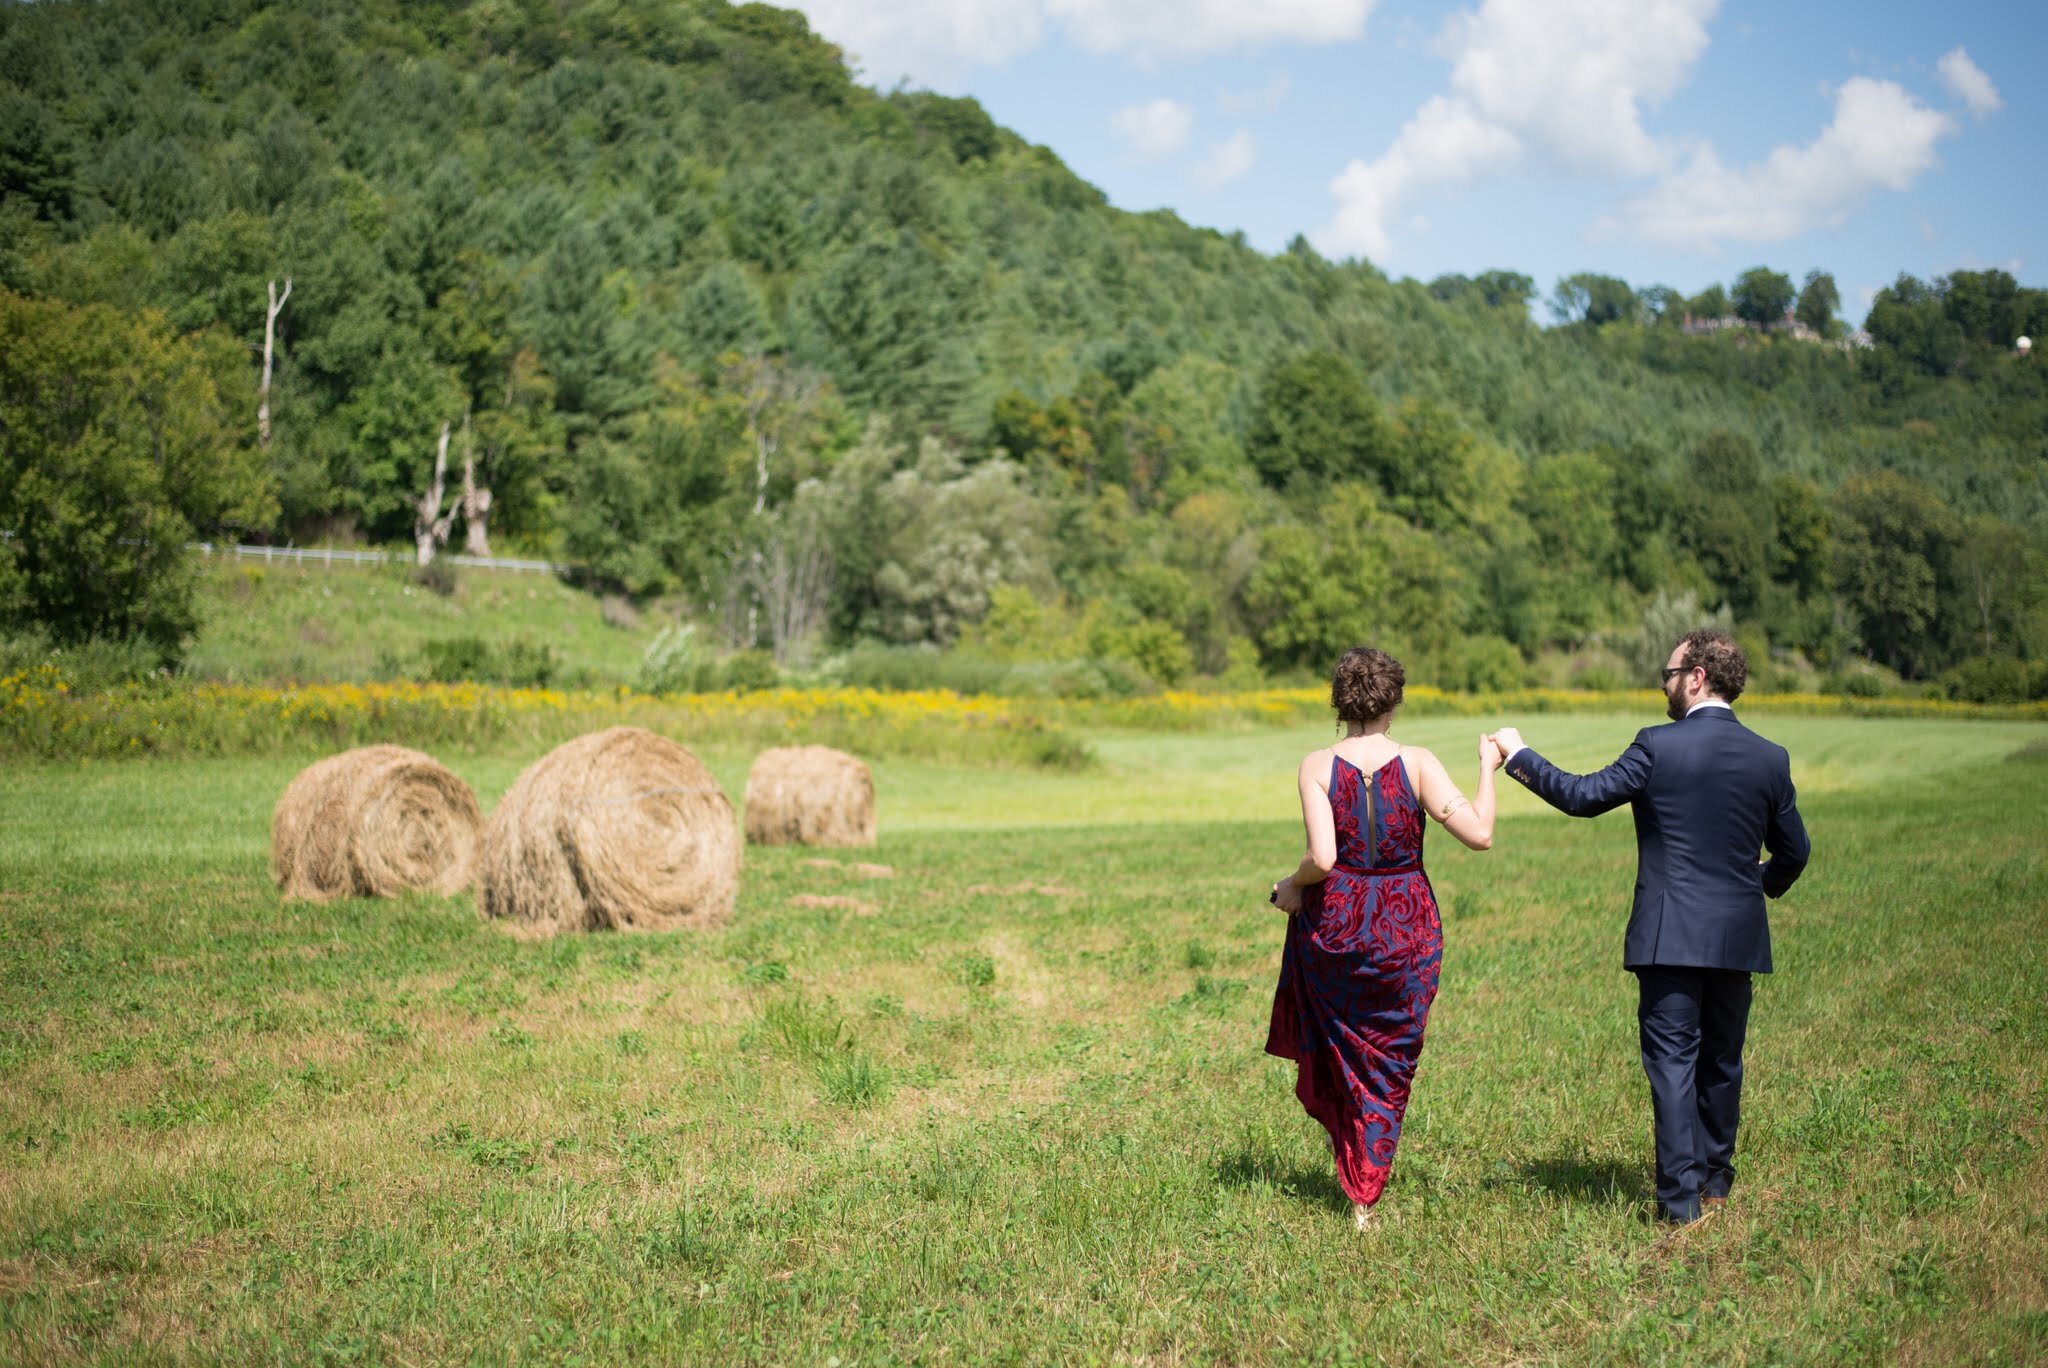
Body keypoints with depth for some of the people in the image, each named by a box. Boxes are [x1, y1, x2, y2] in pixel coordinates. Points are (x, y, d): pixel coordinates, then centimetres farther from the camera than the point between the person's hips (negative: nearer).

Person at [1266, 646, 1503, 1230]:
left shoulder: (1317, 766, -11)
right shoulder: (1417, 764, -11)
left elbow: (1322, 859, -20)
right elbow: (1480, 834, -13)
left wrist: (1292, 885, 0)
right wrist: (1488, 768, 1)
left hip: (1333, 921, 0)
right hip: (1406, 930, 0)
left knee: (1331, 1035, 30)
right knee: (1388, 1061, 14)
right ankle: (1363, 1197, 17)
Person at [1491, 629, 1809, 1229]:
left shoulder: (1658, 747, -11)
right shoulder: (1770, 759, 3)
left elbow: (1584, 796, -6)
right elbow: (1793, 851, 10)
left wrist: (1519, 756, 7)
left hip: (1671, 935, -5)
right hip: (1739, 937, 5)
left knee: (1672, 1061, -2)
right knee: (1721, 1061, 17)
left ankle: (1682, 1198, -5)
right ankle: (1714, 1183, 28)